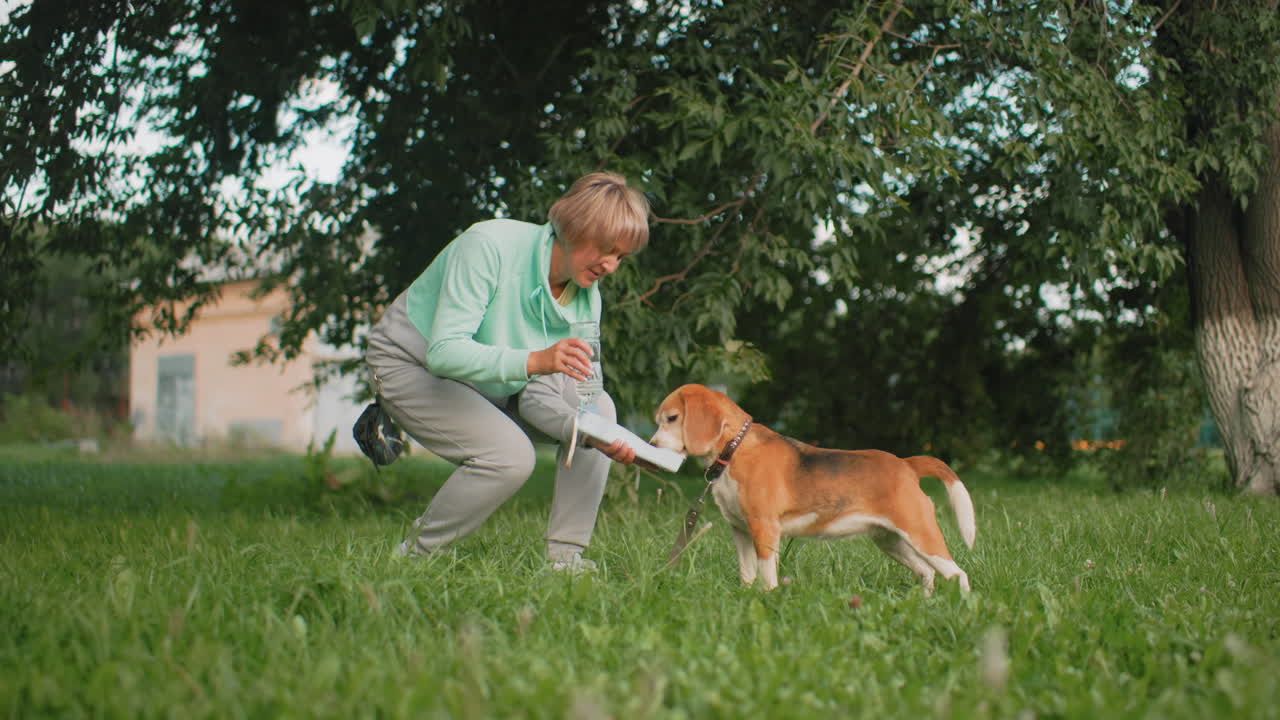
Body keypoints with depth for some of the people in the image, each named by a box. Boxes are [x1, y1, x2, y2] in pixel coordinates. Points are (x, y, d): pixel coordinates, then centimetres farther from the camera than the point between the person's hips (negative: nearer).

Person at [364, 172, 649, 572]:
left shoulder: (586, 299, -12)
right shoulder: (490, 246, -31)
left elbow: (539, 396, -15)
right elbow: (444, 351, -38)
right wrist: (533, 360, -52)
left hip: (492, 385, 7)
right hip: (410, 365, -6)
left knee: (597, 407, -14)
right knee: (510, 455, -28)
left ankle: (565, 556, -9)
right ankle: (416, 555, -8)